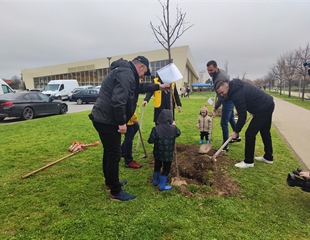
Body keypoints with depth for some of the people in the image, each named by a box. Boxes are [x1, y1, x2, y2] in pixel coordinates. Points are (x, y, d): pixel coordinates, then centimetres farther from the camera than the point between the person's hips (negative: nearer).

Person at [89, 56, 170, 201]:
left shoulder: (125, 72, 19)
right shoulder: (126, 74, -18)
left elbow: (139, 87, 32)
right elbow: (118, 100, -29)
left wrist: (158, 86, 34)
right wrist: (122, 122, -22)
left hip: (103, 118, 11)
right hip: (107, 120, -11)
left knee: (109, 152, 21)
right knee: (114, 154, -2)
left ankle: (110, 182, 38)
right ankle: (115, 192, 12)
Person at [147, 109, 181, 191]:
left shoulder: (156, 129, -16)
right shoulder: (174, 128, -13)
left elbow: (150, 141, -16)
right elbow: (178, 133, 9)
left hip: (158, 153, 2)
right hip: (168, 154, -2)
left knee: (157, 166, 23)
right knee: (166, 168, 13)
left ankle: (155, 180, 41)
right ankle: (162, 185, 19)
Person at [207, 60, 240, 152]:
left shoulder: (220, 79, -31)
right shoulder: (220, 71, -1)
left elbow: (221, 97, -29)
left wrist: (215, 109, -22)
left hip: (228, 100, -10)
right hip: (229, 98, 10)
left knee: (224, 123, -9)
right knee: (231, 118, 24)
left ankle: (225, 146, -1)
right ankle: (237, 137, 43)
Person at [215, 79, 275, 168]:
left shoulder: (237, 95, -24)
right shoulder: (237, 85, 5)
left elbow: (242, 116, -20)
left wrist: (236, 131, -10)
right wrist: (253, 110, 19)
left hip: (263, 109, -11)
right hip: (268, 104, 11)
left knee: (250, 133, -6)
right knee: (265, 132, 20)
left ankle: (248, 161, 6)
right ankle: (268, 157, 34)